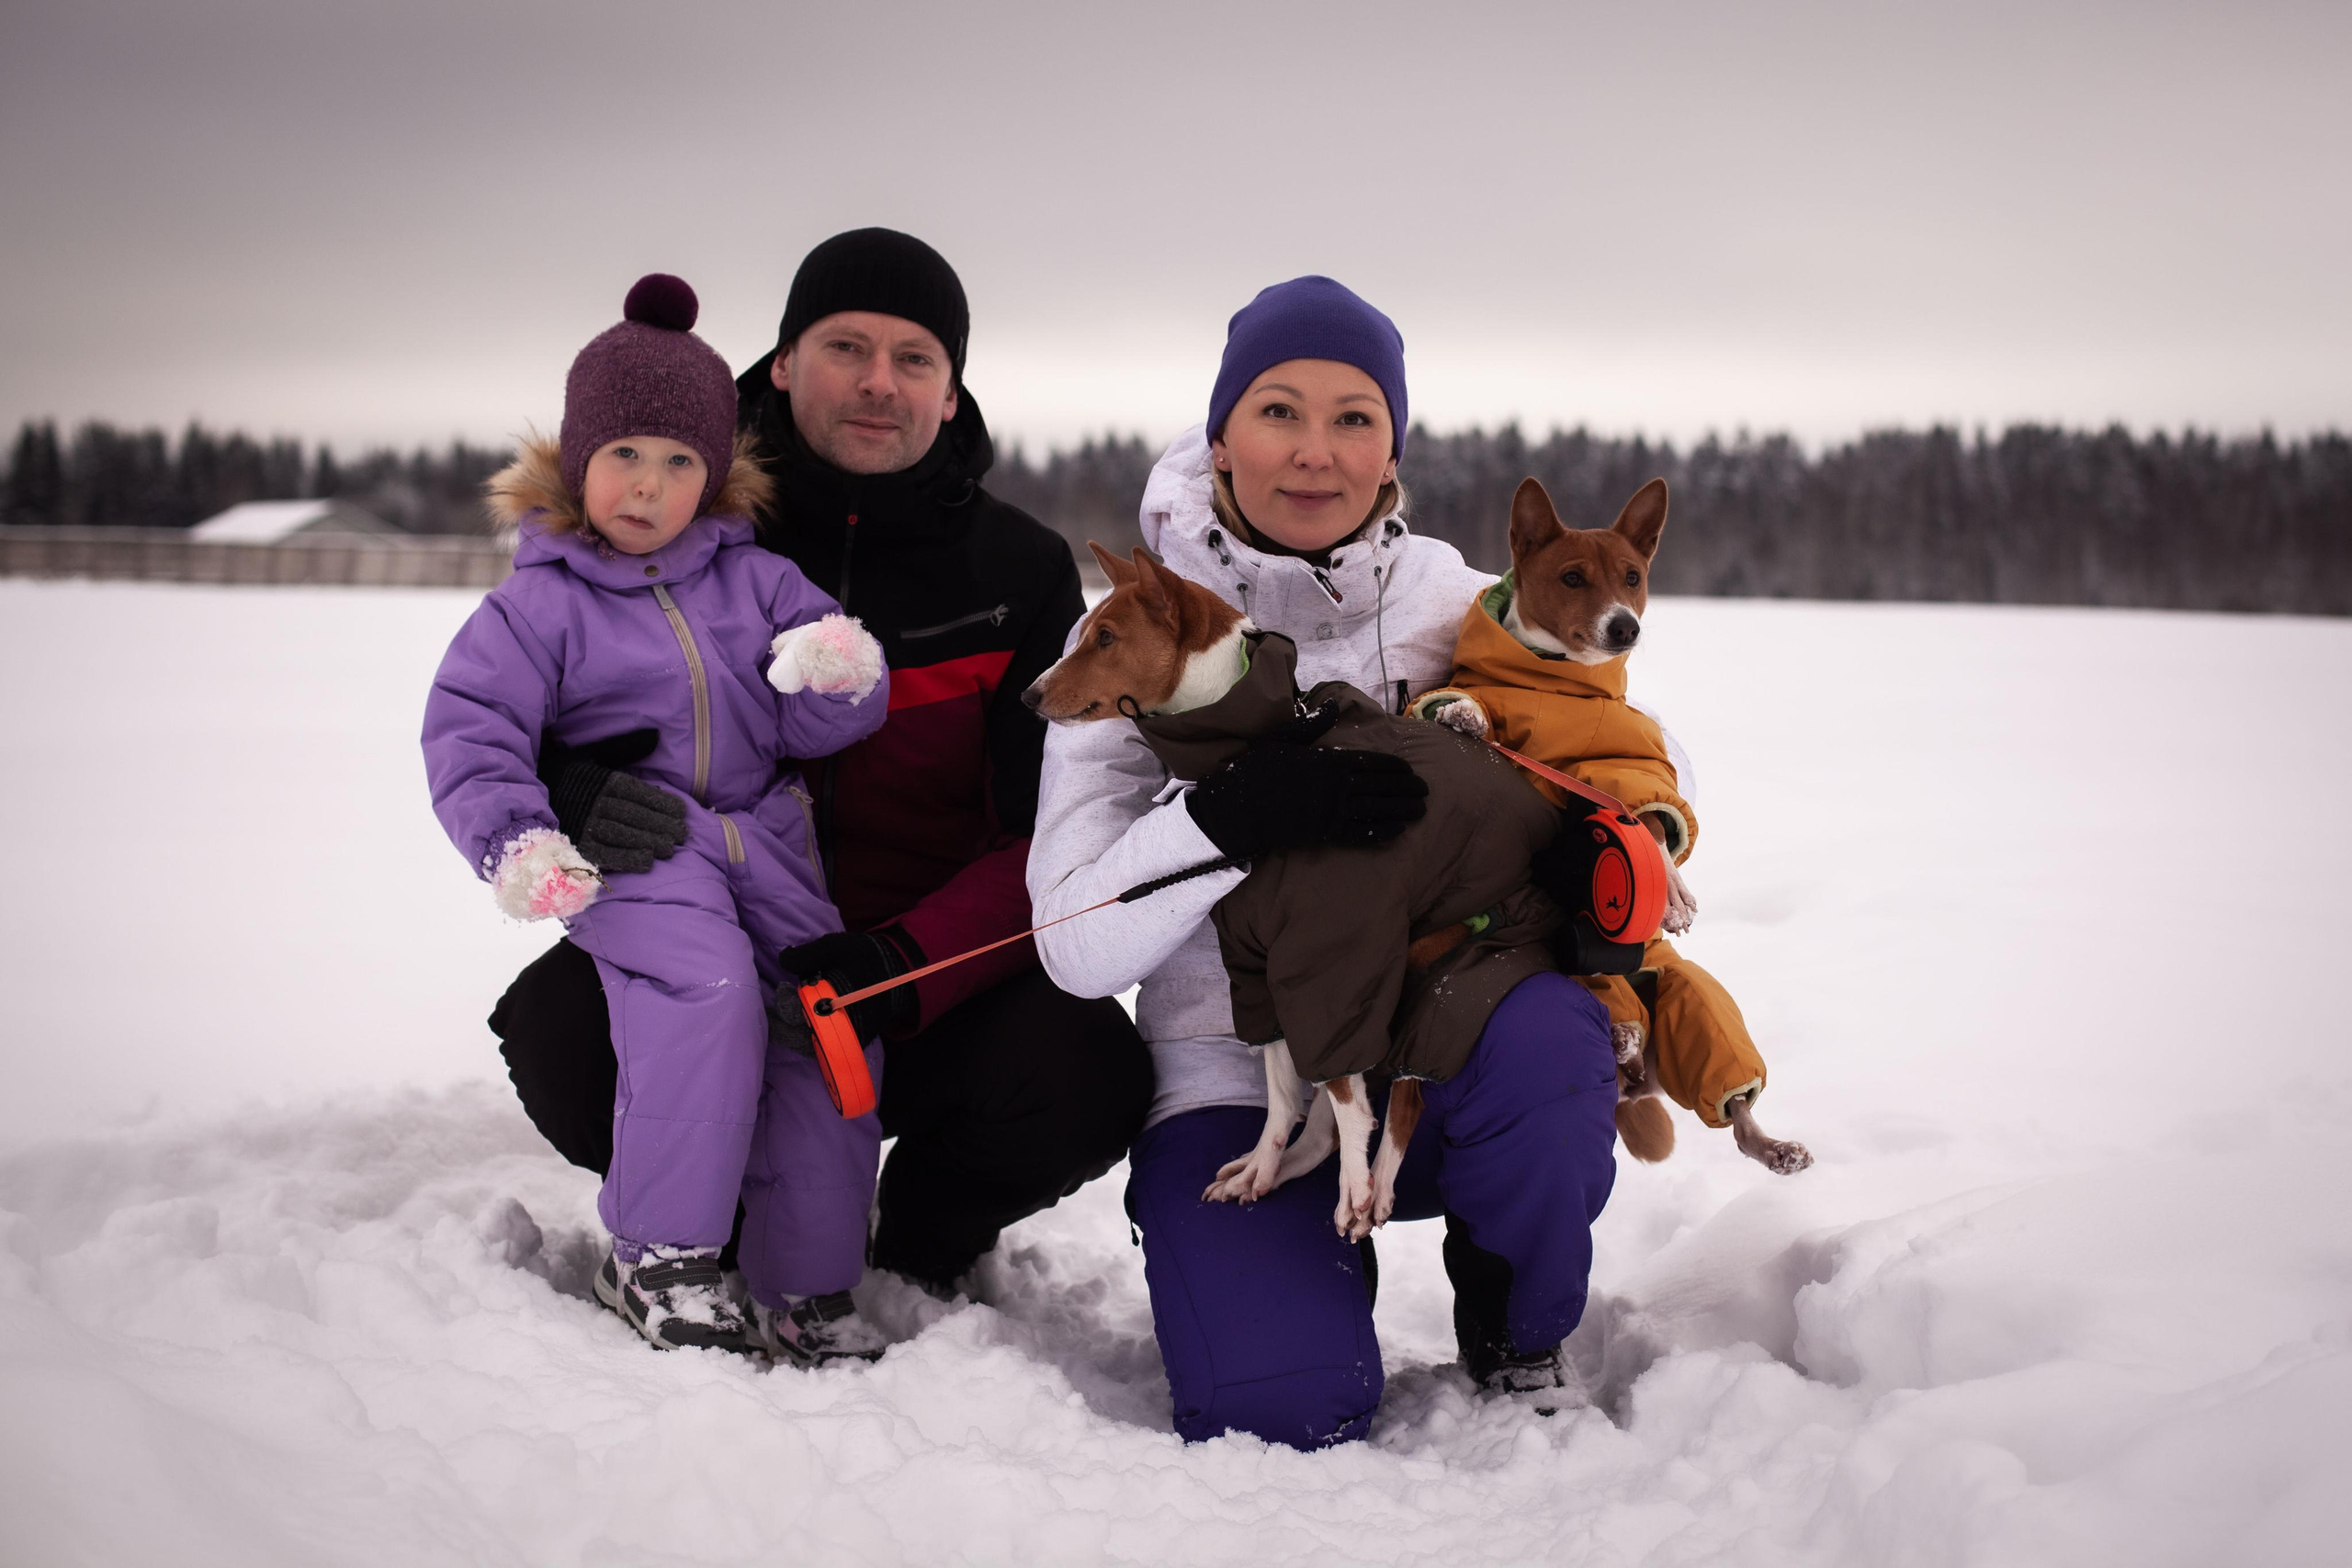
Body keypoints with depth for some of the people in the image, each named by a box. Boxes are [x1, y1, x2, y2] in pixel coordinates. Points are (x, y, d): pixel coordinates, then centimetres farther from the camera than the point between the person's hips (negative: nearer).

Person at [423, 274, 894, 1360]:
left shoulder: (754, 580, 9)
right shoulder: (541, 601, 0)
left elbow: (823, 729, 7)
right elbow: (471, 725, -3)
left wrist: (838, 680, -17)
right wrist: (514, 840, -17)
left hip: (763, 842, 5)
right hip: (629, 851, -4)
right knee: (709, 991, -30)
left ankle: (807, 1285, 6)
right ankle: (658, 1256, -17)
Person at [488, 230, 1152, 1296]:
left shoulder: (1019, 573, 0)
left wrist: (903, 966, -26)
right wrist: (575, 798, -26)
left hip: (935, 975, 0)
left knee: (1087, 1076, -29)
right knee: (558, 1028, -30)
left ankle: (920, 1247, 8)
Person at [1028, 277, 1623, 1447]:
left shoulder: (1447, 602, 1)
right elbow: (1078, 947, -13)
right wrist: (1224, 813, -30)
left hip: (1431, 1059, 1)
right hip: (1238, 1085, -1)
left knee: (1540, 1043, -33)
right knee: (1282, 1411, -24)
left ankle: (1515, 1326, 0)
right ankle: (1320, 1255, 15)